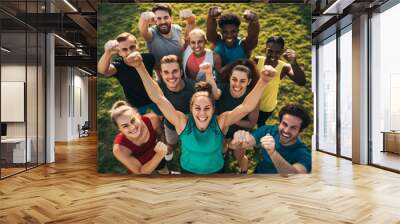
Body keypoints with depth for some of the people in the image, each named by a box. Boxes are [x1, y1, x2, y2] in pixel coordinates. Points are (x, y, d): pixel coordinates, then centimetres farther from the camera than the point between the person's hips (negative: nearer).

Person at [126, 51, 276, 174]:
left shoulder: (221, 122, -25)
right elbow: (158, 98, -33)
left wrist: (263, 81, -56)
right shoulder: (182, 122, -25)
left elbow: (247, 106, -38)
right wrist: (140, 68, -44)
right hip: (188, 171, 0)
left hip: (216, 171, 1)